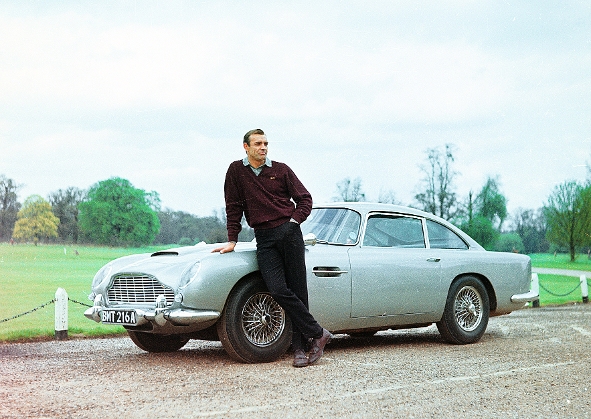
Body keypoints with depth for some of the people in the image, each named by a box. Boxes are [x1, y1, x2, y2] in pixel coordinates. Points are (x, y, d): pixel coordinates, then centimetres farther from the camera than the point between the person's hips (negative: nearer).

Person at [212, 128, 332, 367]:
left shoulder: (281, 170, 8)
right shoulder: (236, 171, 9)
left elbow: (304, 198, 12)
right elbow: (233, 208, 11)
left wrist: (294, 220, -3)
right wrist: (232, 240, 7)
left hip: (289, 233, 0)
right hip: (264, 239, 0)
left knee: (297, 290, -3)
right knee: (278, 290, -15)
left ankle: (299, 346, 3)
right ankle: (318, 333, -6)